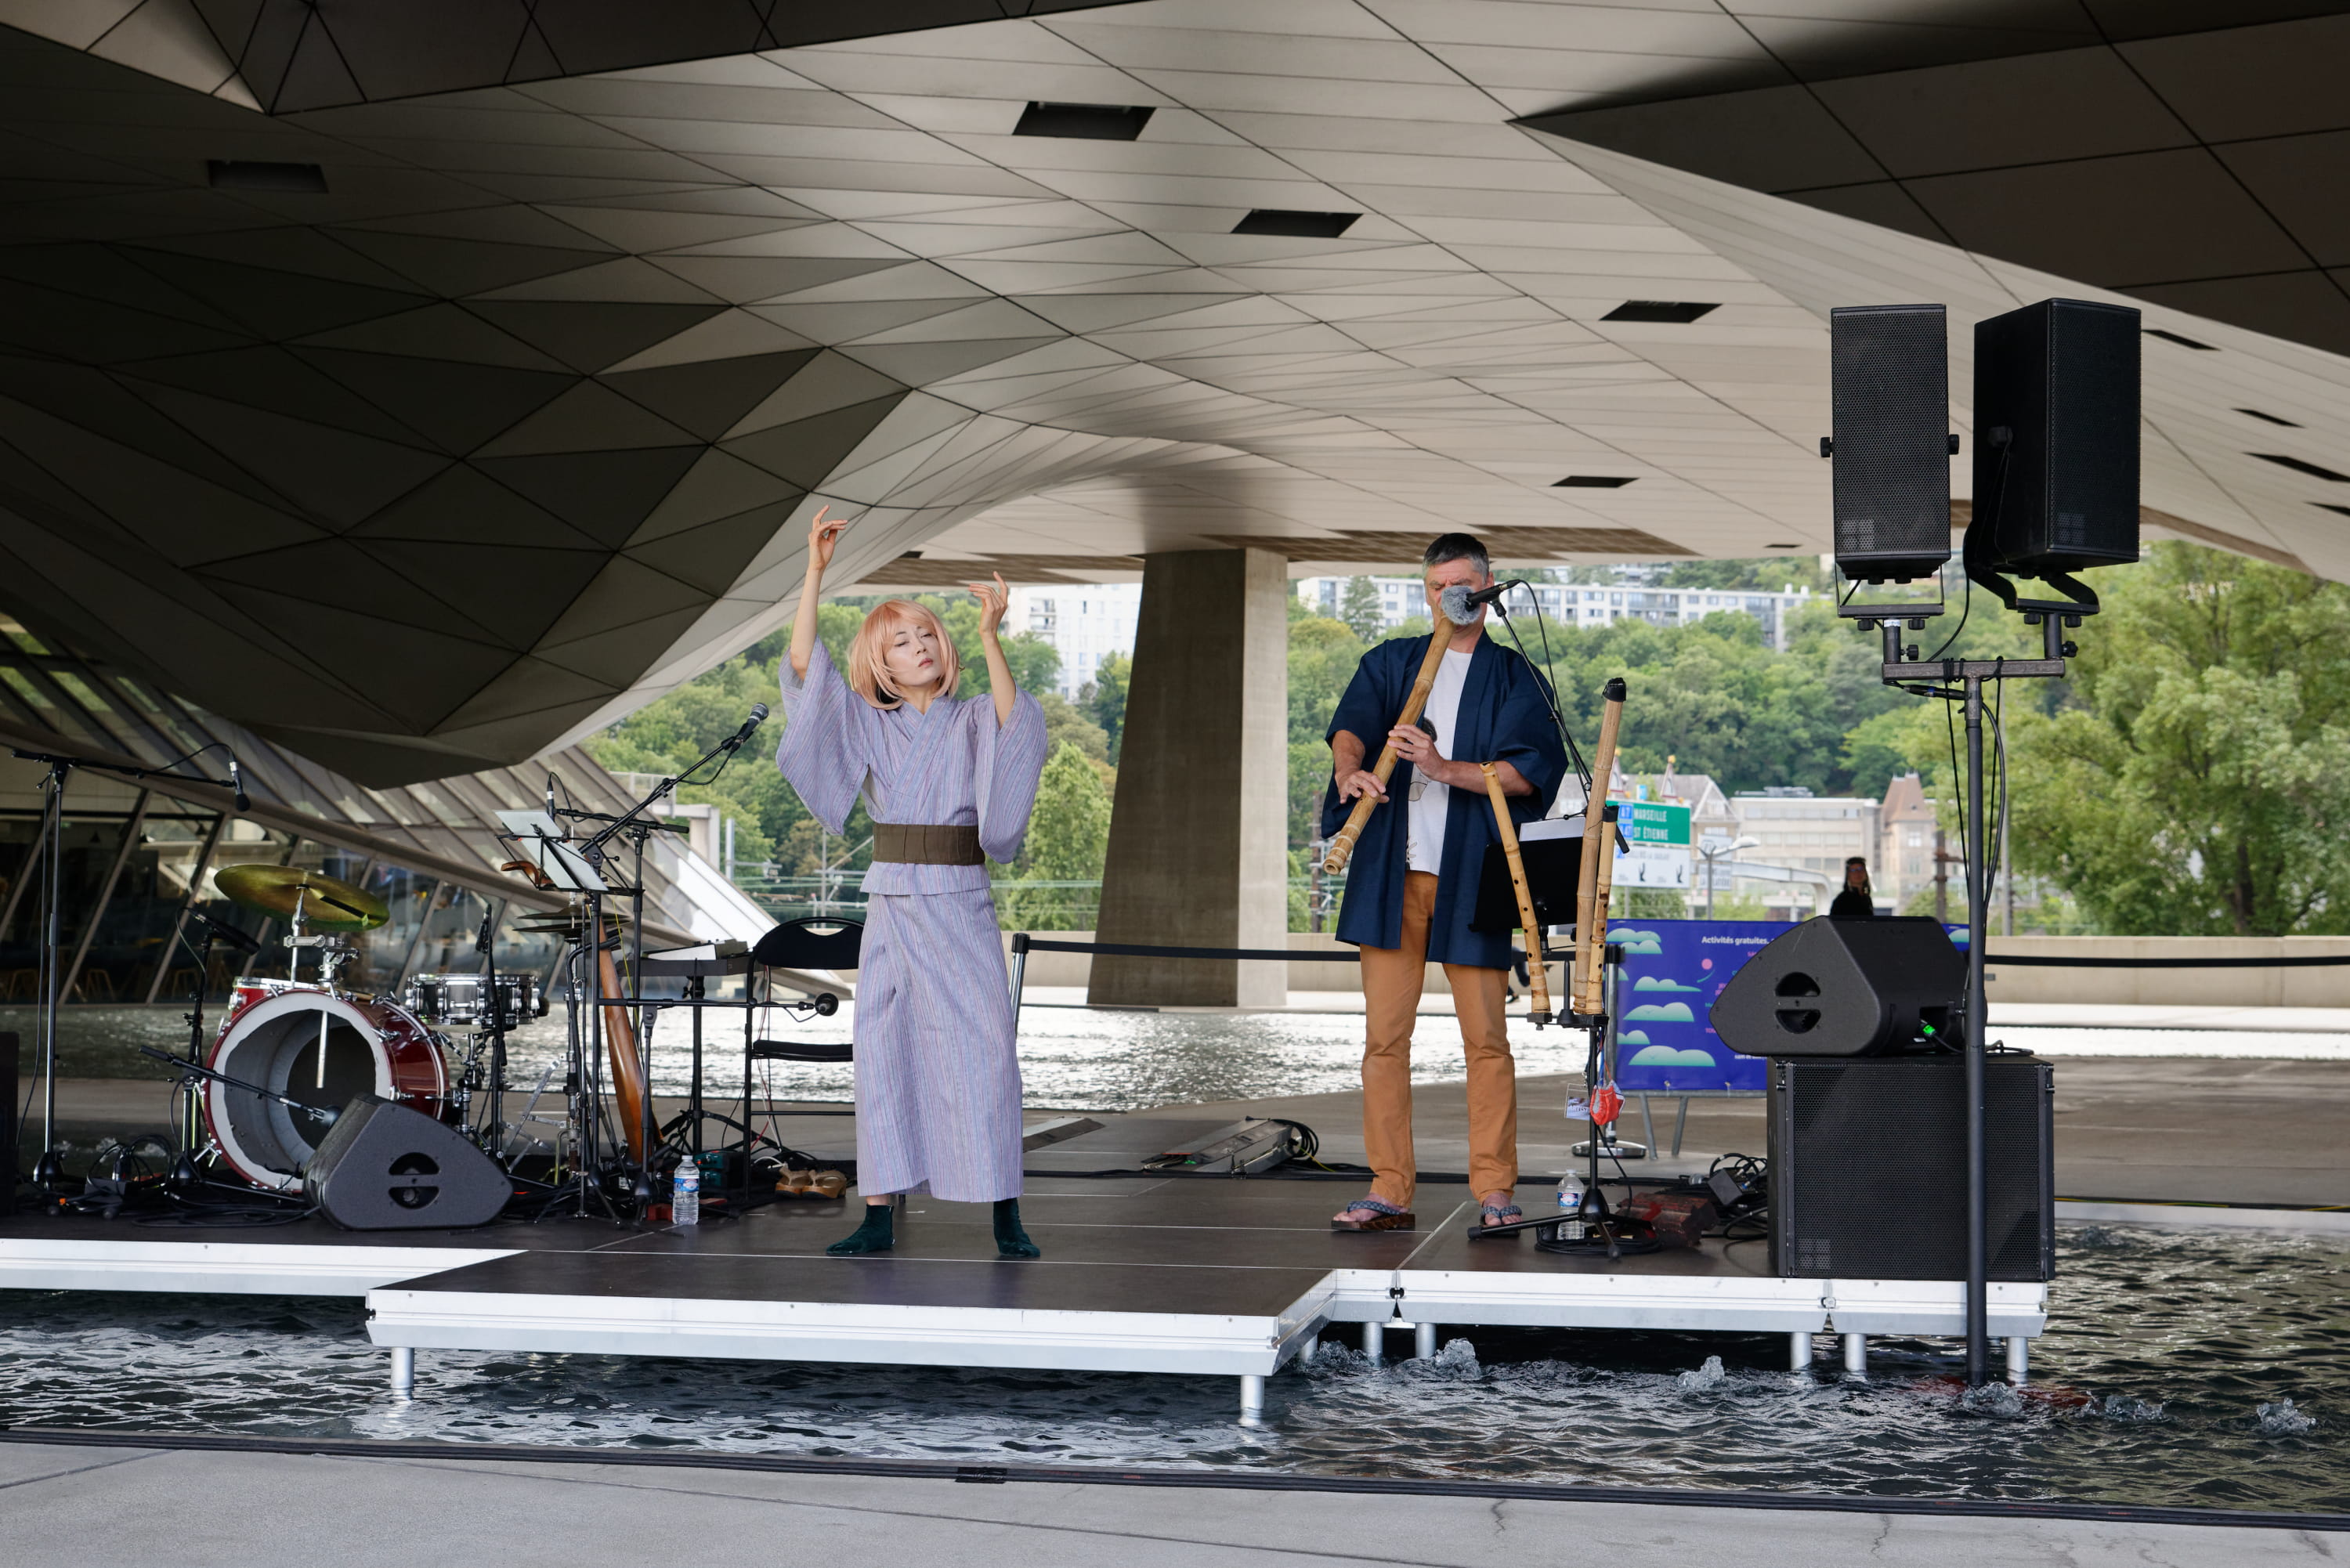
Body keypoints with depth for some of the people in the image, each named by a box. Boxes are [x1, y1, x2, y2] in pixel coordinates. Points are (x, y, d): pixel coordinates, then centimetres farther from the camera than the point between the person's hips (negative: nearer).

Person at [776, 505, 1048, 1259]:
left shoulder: (972, 721, 5)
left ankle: (1006, 1217, 0)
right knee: (883, 1053, 2)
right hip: (892, 905, 2)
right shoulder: (870, 726, 9)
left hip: (960, 902, -2)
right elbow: (803, 668, -3)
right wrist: (815, 574, -11)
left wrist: (989, 634, -25)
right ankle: (880, 1216, 7)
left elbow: (1011, 720, -19)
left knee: (984, 1050, -6)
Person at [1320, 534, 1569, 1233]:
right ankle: (1389, 1192, 5)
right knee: (1384, 1034, 0)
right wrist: (1350, 770, -25)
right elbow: (1351, 724, -2)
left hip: (1470, 875, -2)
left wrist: (1445, 769, -19)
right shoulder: (1390, 663, 17)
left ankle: (1494, 1192, 3)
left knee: (1486, 1037, -3)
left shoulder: (1514, 677, 10)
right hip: (1392, 872, 2)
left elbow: (1530, 771, -5)